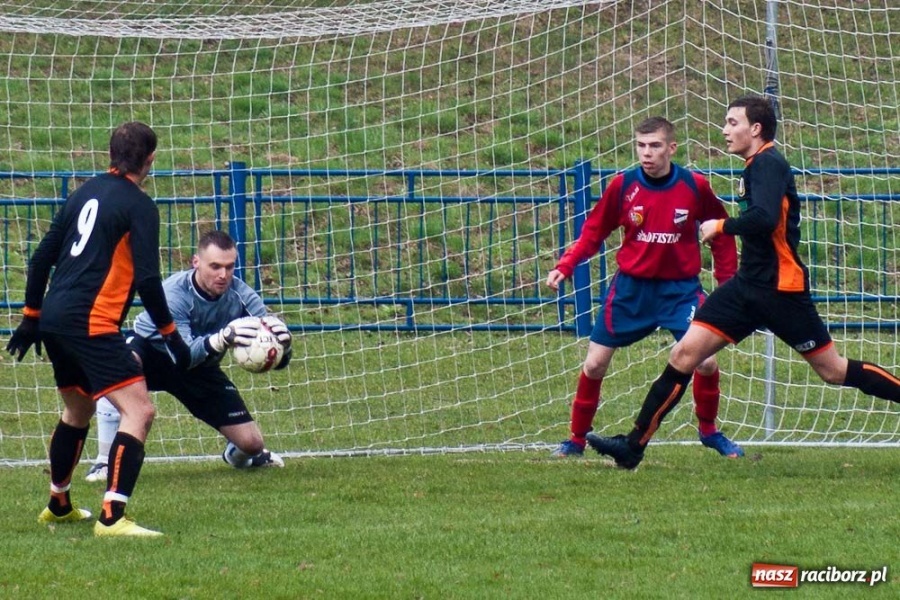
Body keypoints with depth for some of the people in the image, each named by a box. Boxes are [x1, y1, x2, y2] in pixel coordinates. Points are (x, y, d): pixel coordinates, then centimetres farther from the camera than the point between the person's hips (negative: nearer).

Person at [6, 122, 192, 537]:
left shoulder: (86, 192, 16)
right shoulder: (139, 206, -6)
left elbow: (42, 257, 18)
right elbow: (147, 278, -13)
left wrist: (32, 317, 25)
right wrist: (170, 335, -6)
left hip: (54, 317, 9)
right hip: (91, 324, -9)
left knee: (77, 410, 28)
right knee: (139, 410, -13)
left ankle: (58, 506, 42)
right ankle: (112, 517, -25)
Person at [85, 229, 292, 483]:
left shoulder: (240, 295, -23)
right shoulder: (173, 293, -34)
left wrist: (282, 342, -50)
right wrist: (222, 339, -64)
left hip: (201, 368, 3)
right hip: (152, 352, -3)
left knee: (252, 443, -6)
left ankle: (237, 454, 35)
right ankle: (105, 462, -27)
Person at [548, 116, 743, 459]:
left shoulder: (695, 186, -9)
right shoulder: (623, 185, -8)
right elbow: (593, 231, 2)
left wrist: (727, 279, 3)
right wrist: (564, 267, -9)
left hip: (680, 287, -1)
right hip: (631, 287, 1)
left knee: (706, 361, -12)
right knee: (595, 364, 0)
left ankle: (709, 431, 14)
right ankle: (577, 439, 17)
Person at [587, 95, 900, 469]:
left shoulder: (769, 164, -15)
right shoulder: (755, 167, 15)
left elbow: (764, 218, -30)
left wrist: (721, 227, -17)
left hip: (780, 288, -9)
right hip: (749, 284, 9)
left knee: (833, 371, -2)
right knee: (685, 354, -1)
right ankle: (633, 447, -2)